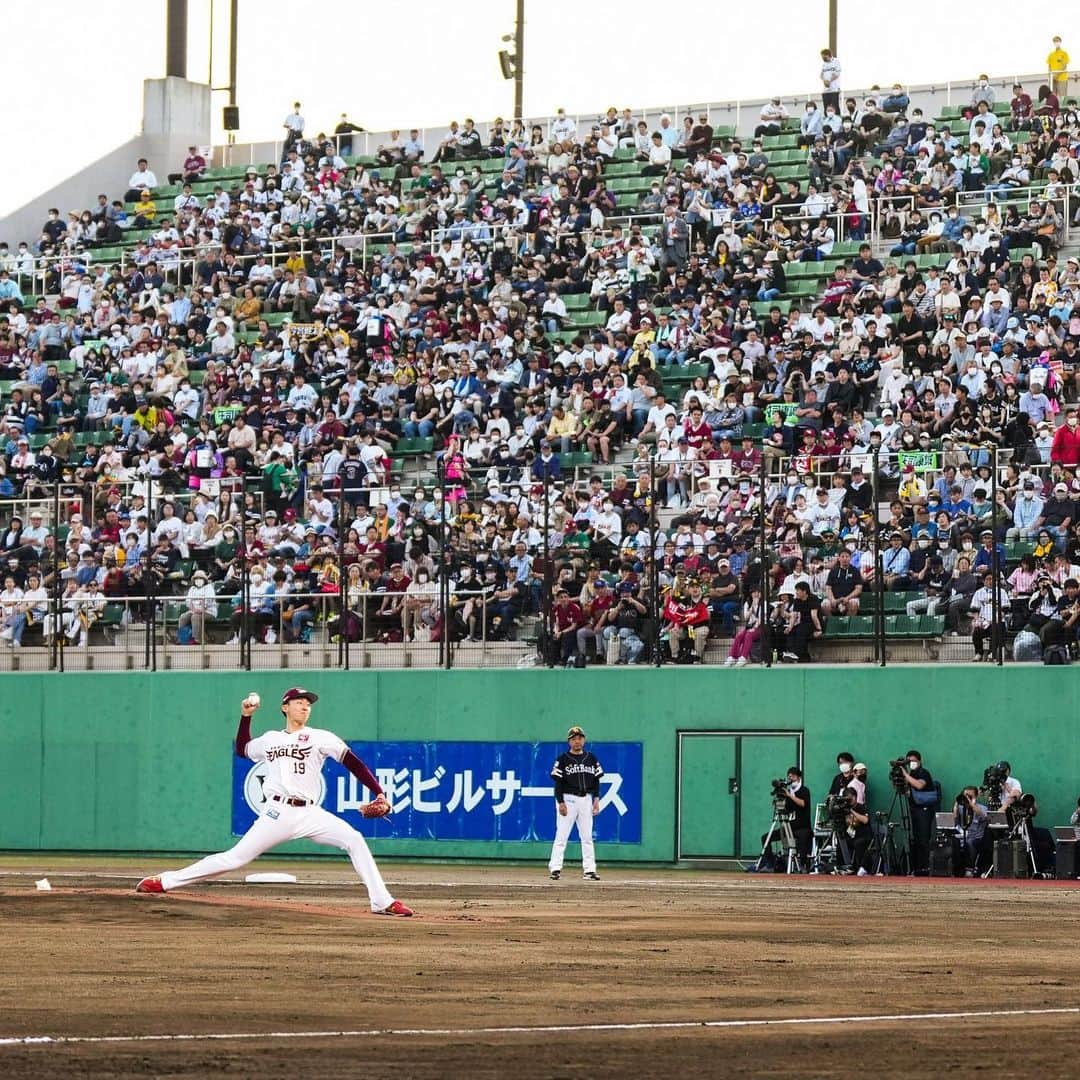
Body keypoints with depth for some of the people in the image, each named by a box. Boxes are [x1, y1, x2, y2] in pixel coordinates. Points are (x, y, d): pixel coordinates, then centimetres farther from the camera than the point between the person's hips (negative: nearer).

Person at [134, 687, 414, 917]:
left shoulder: (320, 738, 7)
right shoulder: (269, 740, 16)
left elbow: (354, 763, 0)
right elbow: (242, 749, 35)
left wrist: (379, 794, -10)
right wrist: (246, 717, 24)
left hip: (309, 814, 0)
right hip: (277, 813, 0)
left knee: (354, 840, -21)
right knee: (235, 858, -4)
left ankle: (381, 902, -17)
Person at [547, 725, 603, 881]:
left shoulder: (591, 758, 9)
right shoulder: (563, 759, -2)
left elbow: (596, 780, 11)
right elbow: (558, 782, -5)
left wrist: (596, 799, 2)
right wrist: (561, 803, -13)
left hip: (586, 799, 4)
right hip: (568, 799, -4)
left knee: (587, 836, 4)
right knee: (562, 835, -7)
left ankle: (589, 870, 6)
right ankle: (555, 868, -8)